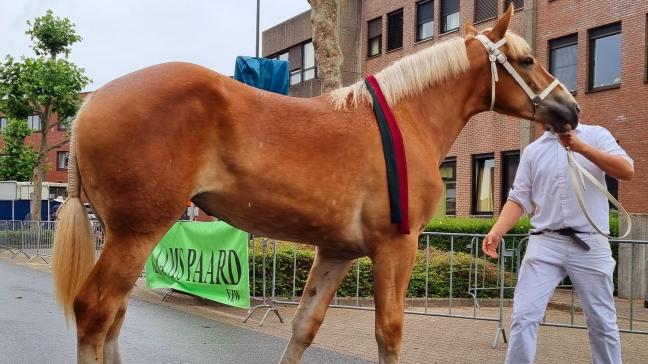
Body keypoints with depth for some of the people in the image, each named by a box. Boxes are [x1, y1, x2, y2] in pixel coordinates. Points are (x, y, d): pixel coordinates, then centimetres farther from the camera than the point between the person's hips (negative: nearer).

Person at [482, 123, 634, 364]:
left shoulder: (596, 135, 6)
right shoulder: (533, 150, 11)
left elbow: (627, 171, -8)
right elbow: (519, 199, 5)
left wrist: (581, 147, -16)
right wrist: (496, 232, -11)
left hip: (590, 243, -1)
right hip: (545, 243, 1)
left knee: (602, 321, 9)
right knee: (524, 316, -7)